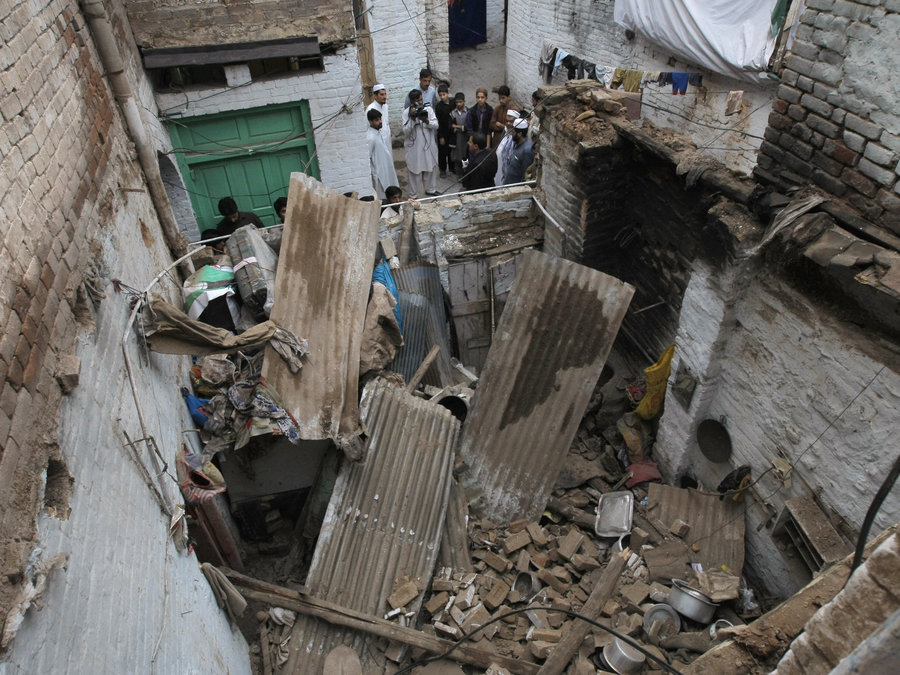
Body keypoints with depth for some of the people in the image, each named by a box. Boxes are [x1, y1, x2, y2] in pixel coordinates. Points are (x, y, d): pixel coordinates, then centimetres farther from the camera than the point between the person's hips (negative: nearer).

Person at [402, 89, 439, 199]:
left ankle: (430, 189, 39)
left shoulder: (428, 109, -4)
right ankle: (414, 195, 18)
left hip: (428, 145, 3)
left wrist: (427, 121, -27)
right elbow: (406, 131, -15)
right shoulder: (407, 112, -10)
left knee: (430, 168, 18)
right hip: (414, 147, -3)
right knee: (415, 171, 5)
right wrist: (412, 118, -28)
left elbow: (436, 125, -7)